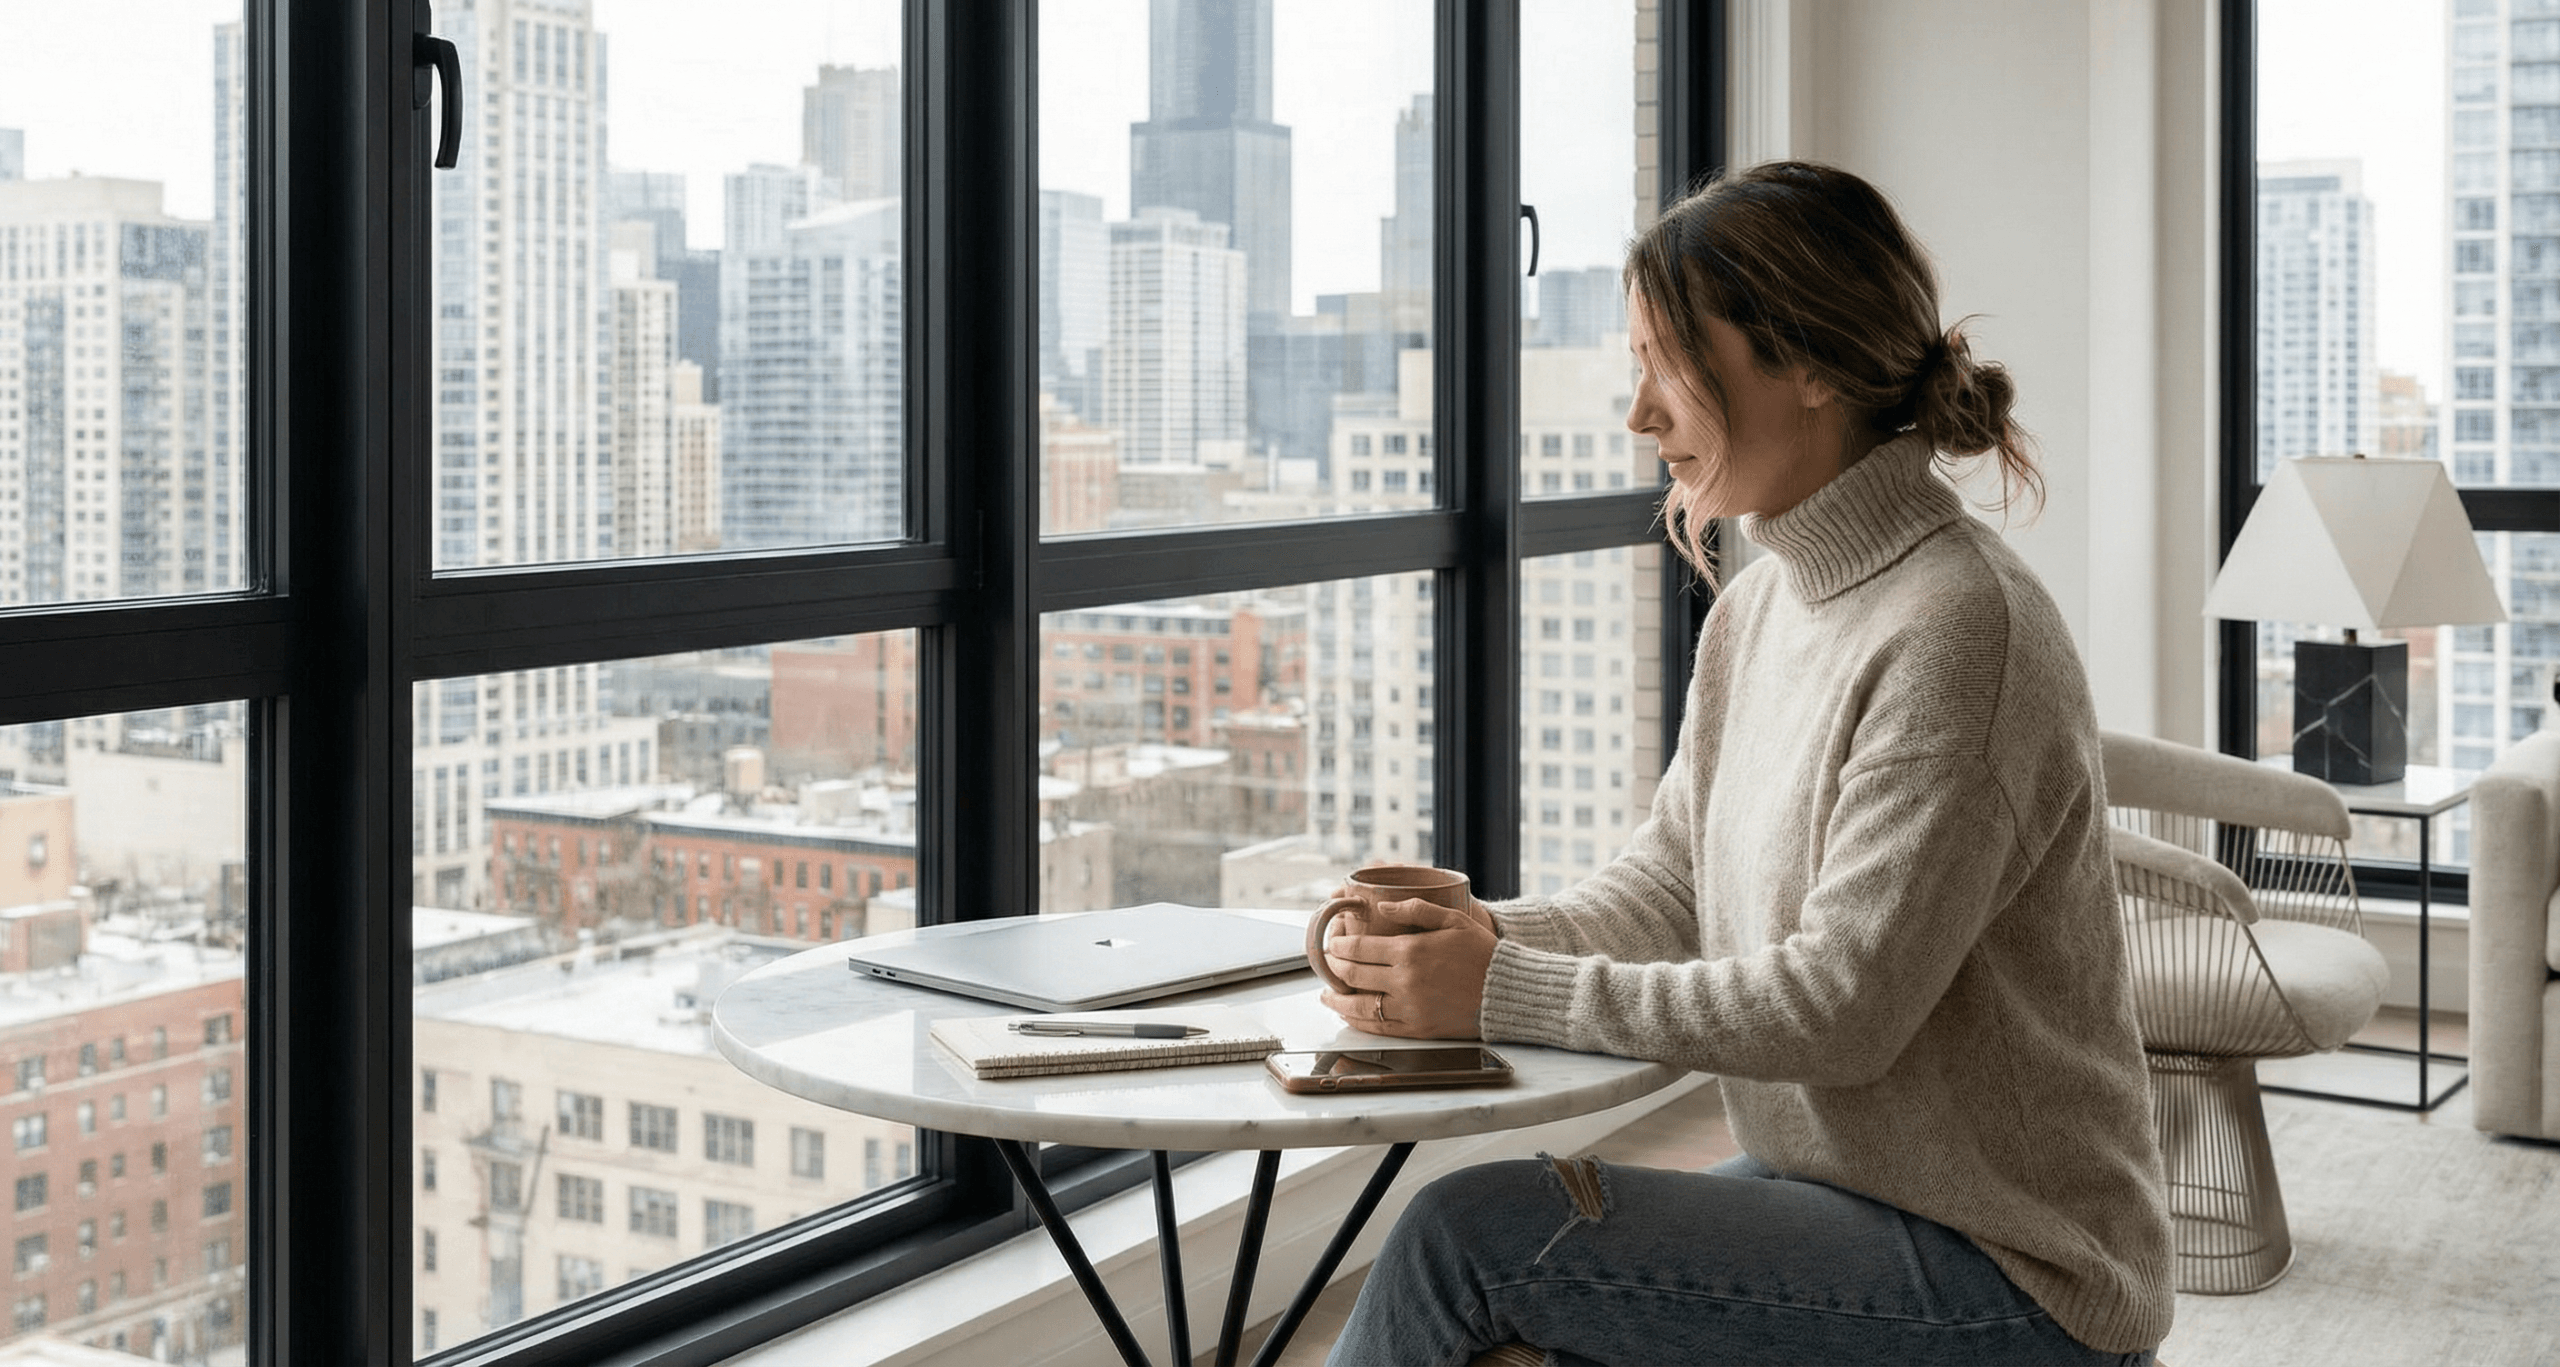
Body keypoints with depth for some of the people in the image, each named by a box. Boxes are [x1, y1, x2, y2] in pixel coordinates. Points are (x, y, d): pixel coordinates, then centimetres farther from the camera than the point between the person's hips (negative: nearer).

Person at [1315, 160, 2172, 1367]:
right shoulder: (1756, 607, 7)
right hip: (1832, 1192, 8)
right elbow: (1665, 883, 11)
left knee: (1471, 1230, -17)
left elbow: (1842, 1004, -24)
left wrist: (1508, 993, -22)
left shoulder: (1958, 628, -21)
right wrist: (1495, 933, -10)